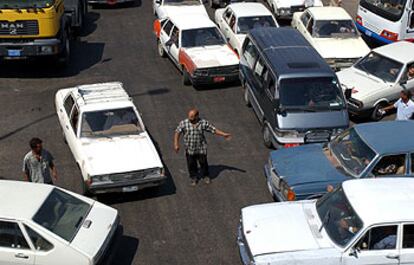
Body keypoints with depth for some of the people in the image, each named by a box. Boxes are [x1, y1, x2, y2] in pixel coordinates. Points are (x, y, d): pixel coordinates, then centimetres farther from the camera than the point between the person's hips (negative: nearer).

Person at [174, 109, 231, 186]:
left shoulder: (204, 123, -7)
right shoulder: (183, 123, -9)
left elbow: (214, 130, -2)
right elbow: (177, 133, -10)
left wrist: (224, 134, -6)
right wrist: (176, 144, -20)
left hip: (201, 148, 0)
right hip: (189, 149, 0)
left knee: (203, 162, 11)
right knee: (191, 164, 9)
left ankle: (206, 176, 36)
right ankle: (193, 178, 32)